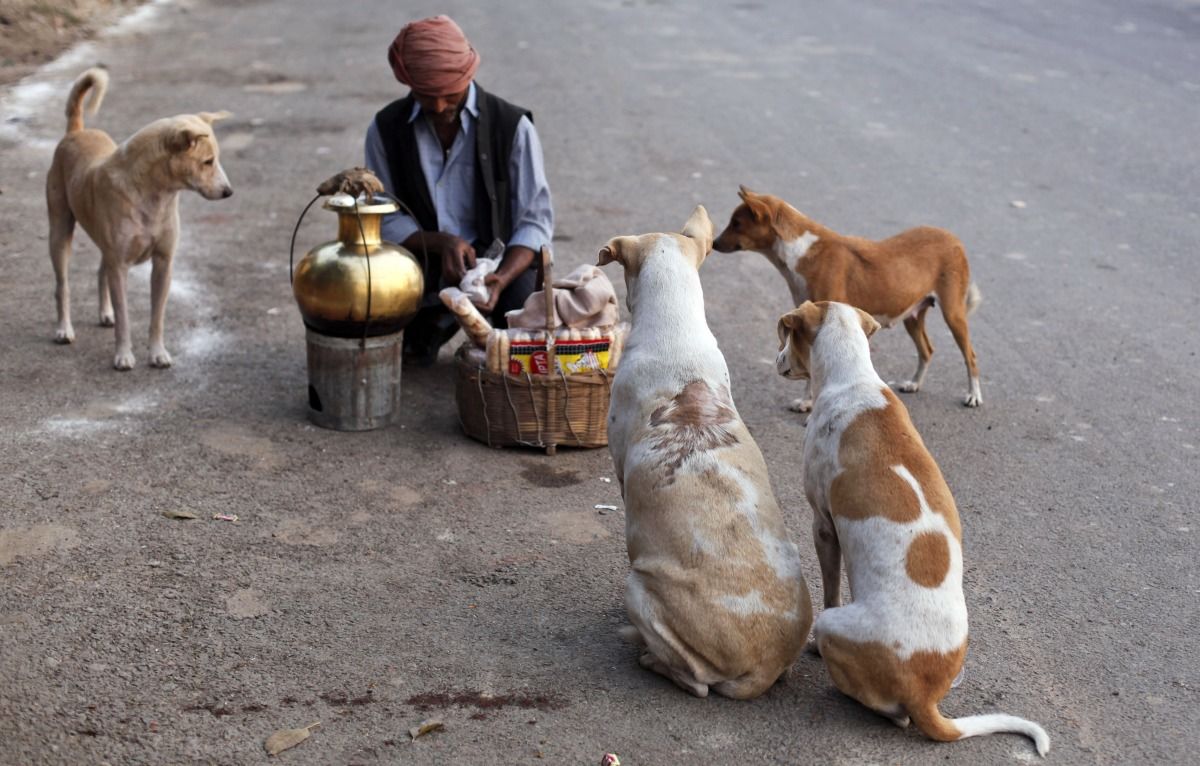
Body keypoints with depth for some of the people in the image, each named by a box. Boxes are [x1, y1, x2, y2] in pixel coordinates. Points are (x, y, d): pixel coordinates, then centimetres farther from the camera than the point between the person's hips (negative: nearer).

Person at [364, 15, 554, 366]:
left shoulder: (512, 126, -11)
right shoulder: (385, 129, -5)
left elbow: (535, 220, -11)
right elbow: (387, 220, -2)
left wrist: (502, 278, -30)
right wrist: (442, 243, -23)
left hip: (499, 261, -1)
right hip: (420, 264, 1)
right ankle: (434, 322, 13)